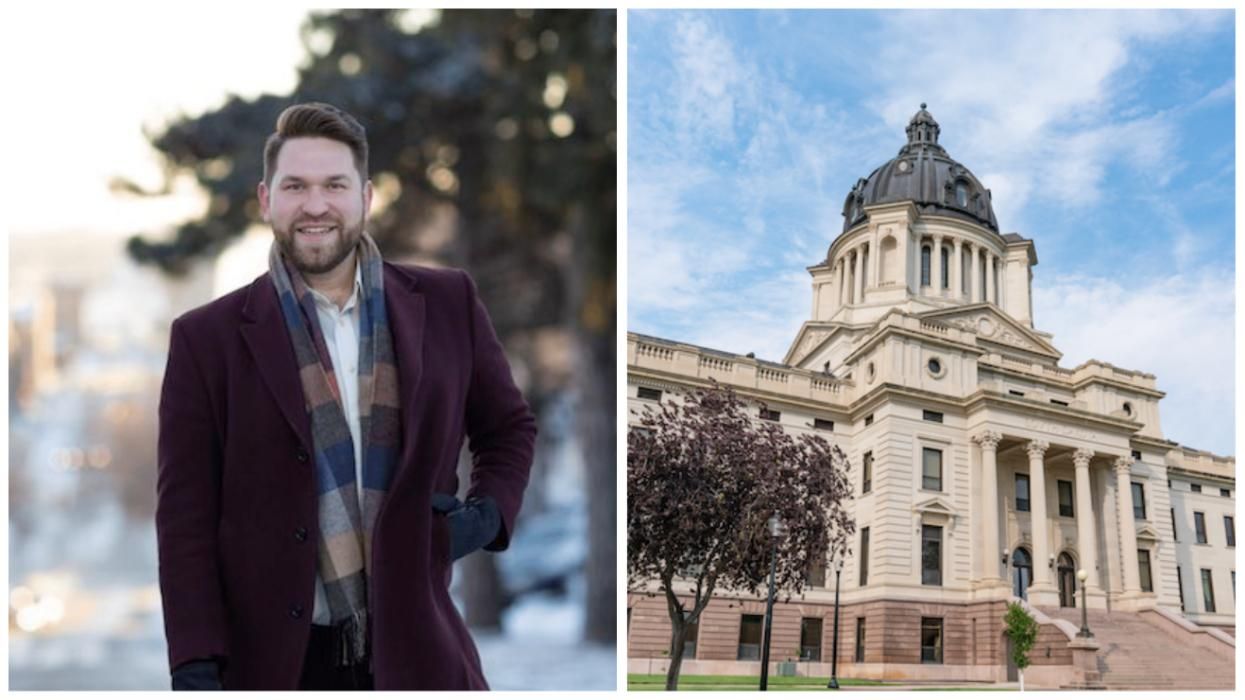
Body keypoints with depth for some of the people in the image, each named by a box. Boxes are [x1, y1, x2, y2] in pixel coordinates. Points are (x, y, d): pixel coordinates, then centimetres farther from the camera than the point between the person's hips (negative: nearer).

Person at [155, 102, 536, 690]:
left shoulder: (447, 304, 3)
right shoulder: (208, 339, -2)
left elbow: (509, 427, 17)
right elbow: (185, 520, -2)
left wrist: (488, 513, -2)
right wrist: (195, 666, -8)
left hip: (415, 651, 2)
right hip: (277, 663, -1)